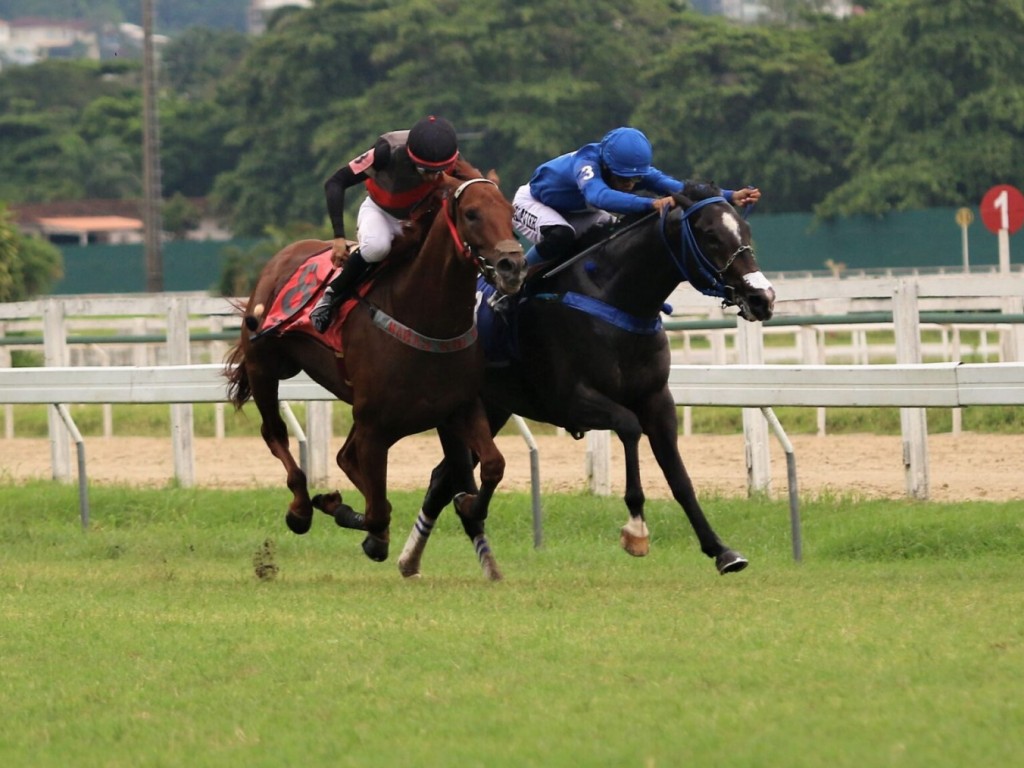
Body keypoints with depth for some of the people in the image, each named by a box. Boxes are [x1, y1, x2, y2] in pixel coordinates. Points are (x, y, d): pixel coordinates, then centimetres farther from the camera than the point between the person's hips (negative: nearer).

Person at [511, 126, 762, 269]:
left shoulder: (637, 170, -23)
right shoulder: (586, 163, -42)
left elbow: (680, 189, -34)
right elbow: (598, 195, -65)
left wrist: (730, 197, -49)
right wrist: (652, 204, -78)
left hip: (577, 213, 7)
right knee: (559, 237, -38)